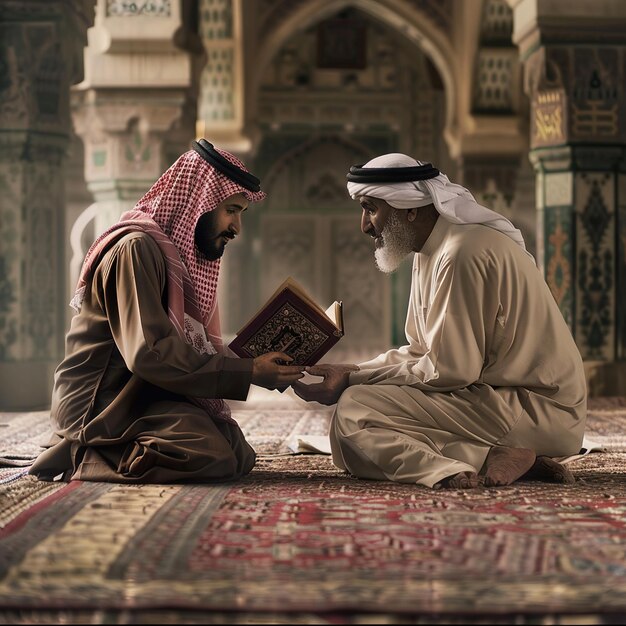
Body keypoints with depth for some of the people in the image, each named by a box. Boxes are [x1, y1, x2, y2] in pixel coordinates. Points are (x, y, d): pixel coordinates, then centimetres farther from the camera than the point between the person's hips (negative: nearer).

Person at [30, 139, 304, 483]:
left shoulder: (179, 254, 16)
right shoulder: (137, 248, -16)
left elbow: (199, 345, 11)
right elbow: (149, 352, -25)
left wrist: (260, 365, -5)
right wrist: (248, 372, -22)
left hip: (145, 394, 10)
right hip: (100, 401, -10)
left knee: (240, 455, -3)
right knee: (211, 457, -26)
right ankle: (82, 456, -9)